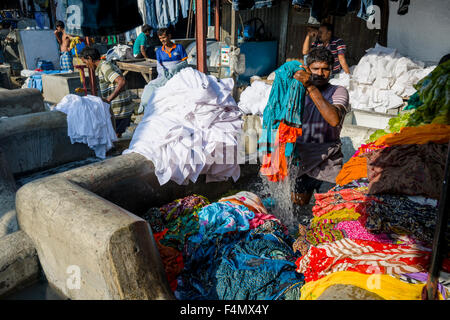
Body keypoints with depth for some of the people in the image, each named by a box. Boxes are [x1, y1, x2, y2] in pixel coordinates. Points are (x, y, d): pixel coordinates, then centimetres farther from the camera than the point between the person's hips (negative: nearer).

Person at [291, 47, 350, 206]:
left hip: (327, 156, -2)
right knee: (298, 201, 7)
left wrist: (311, 88, -31)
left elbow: (335, 120, -27)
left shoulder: (338, 92, -5)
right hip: (300, 153, 3)